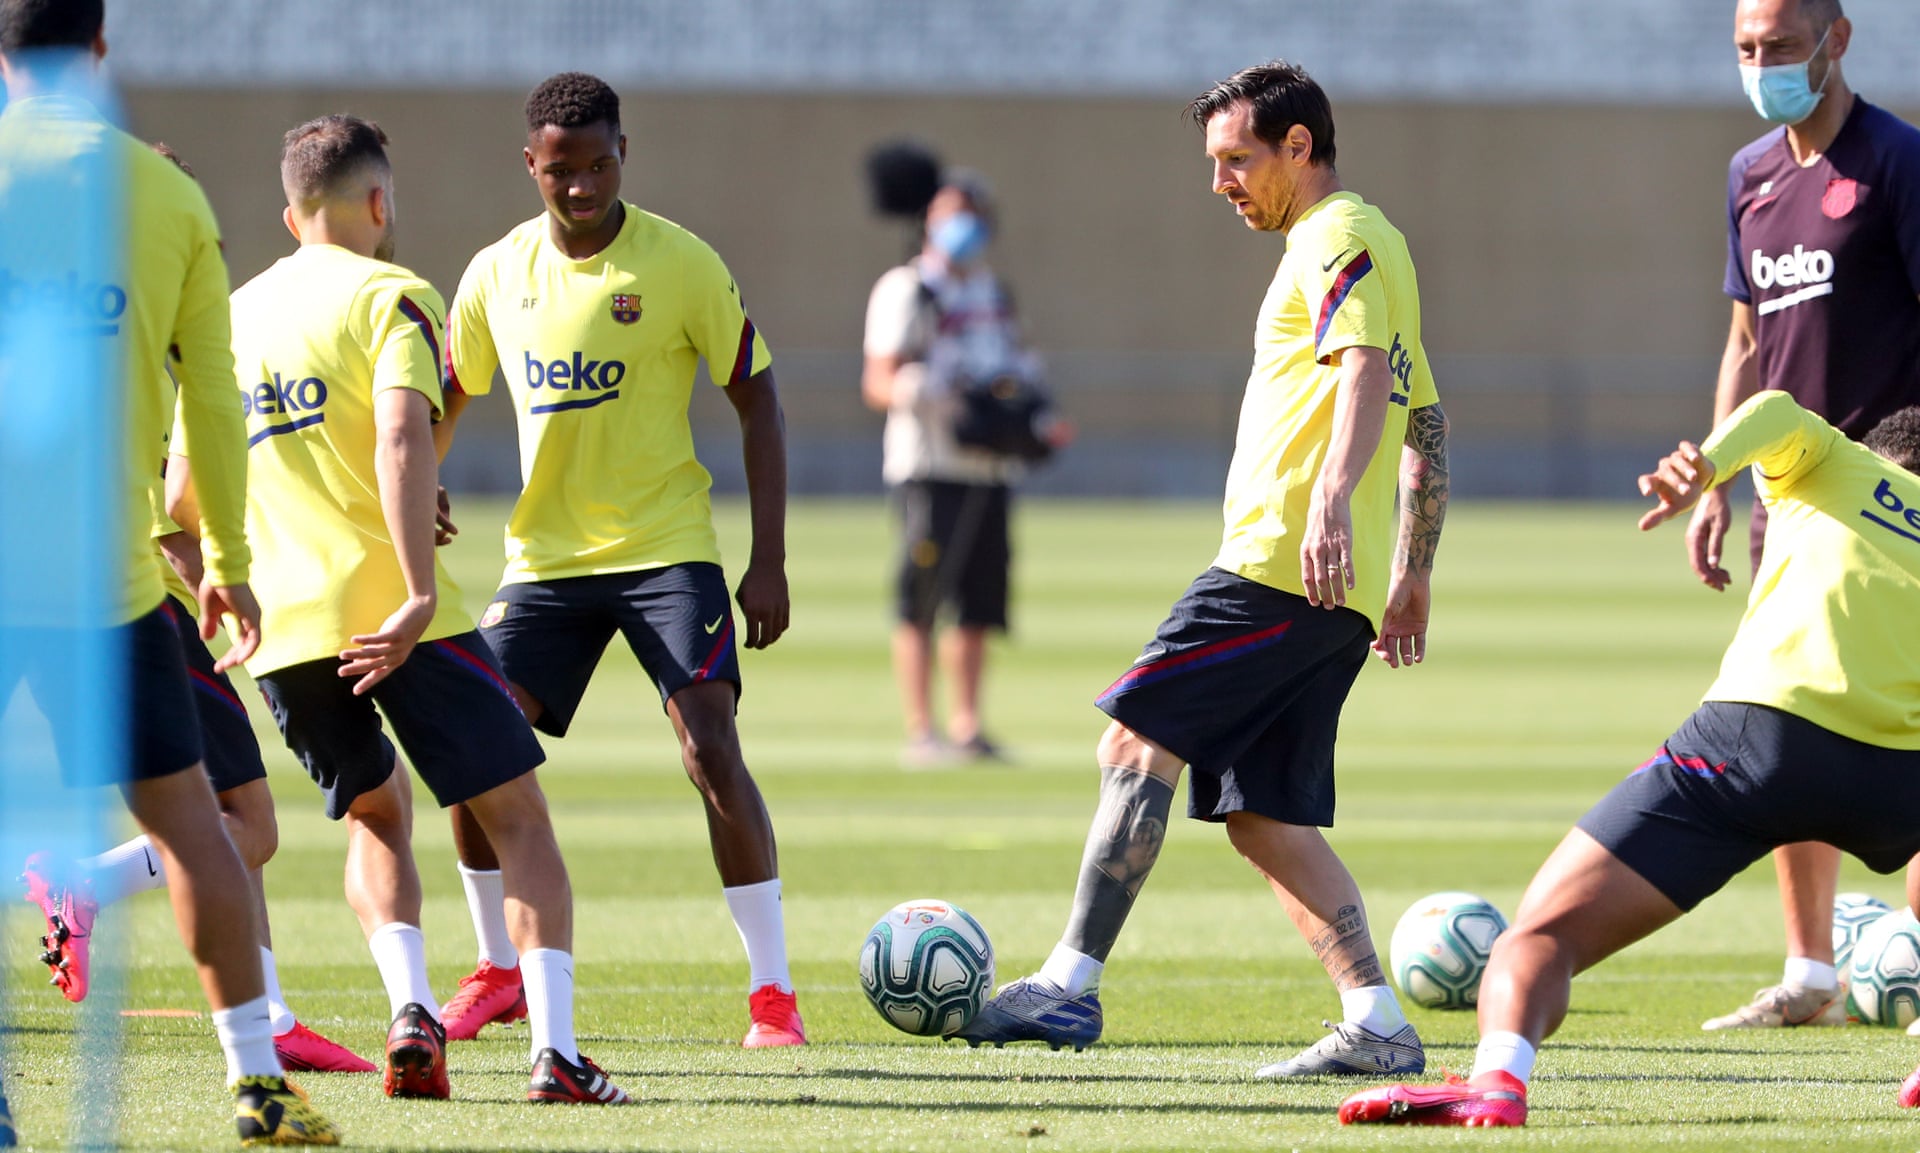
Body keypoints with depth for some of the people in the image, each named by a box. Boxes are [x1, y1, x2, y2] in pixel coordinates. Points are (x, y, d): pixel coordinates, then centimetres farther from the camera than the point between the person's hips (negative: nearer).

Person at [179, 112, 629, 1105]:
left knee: (376, 814, 25)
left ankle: (411, 1015, 3)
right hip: (391, 609, -5)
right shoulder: (390, 297, -2)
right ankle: (555, 1050, -9)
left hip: (279, 635, 5)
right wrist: (418, 593, -25)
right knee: (519, 816, 4)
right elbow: (402, 441, -19)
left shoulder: (231, 316, 17)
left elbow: (183, 497, 19)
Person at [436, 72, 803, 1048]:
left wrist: (769, 561, -9)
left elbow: (756, 402, -3)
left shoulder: (680, 264, -9)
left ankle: (772, 990, -11)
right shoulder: (497, 274, 2)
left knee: (709, 748, -18)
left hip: (668, 552, -4)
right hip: (545, 555, 4)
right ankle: (498, 970, 14)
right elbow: (445, 397, 18)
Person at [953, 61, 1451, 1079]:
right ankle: (1377, 1025, -2)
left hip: (1279, 568, -10)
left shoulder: (1339, 240, -5)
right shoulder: (1368, 246, 26)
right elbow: (1426, 424, 30)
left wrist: (1331, 499, -37)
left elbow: (1366, 373, -22)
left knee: (1137, 744, -11)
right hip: (1340, 590, 10)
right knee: (1265, 815, 6)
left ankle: (1071, 985, -16)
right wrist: (1412, 574, 31)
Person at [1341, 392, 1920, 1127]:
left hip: (1765, 728, -3)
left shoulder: (1837, 466, 23)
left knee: (1542, 934, -5)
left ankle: (1497, 1079, -36)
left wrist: (1709, 464, -18)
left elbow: (1781, 413, 0)